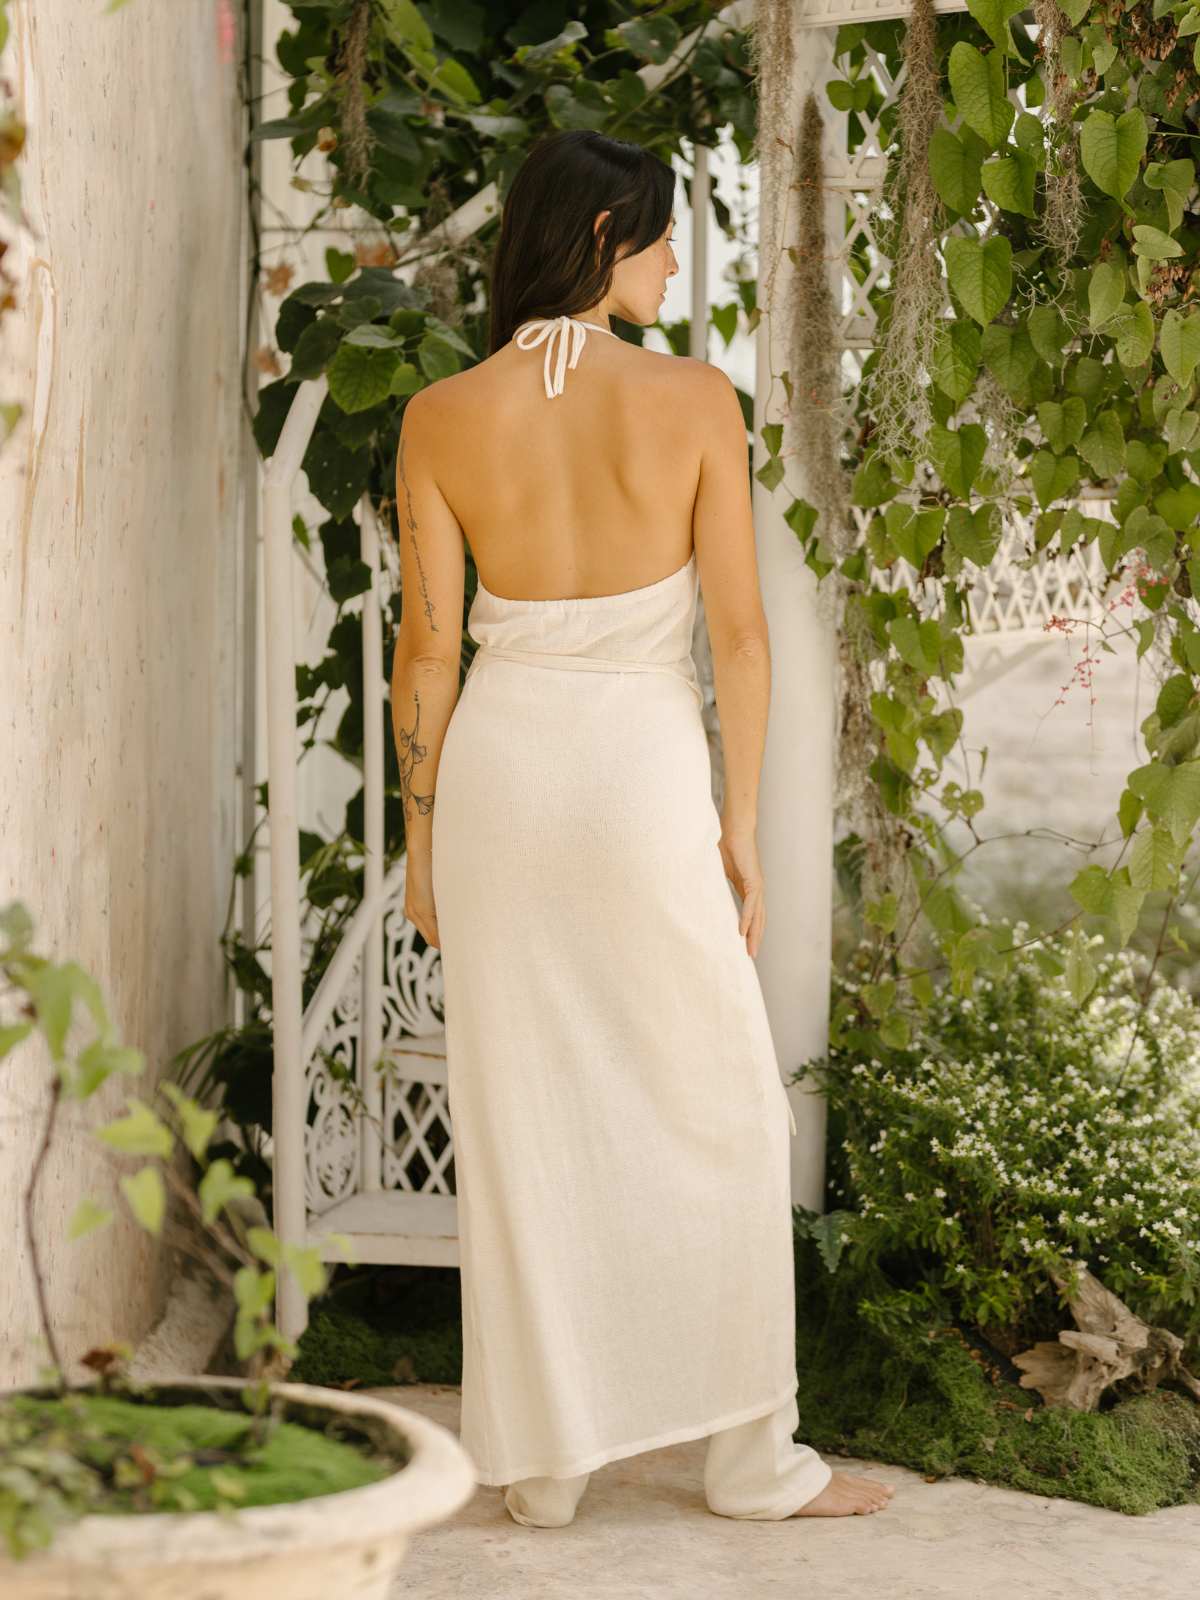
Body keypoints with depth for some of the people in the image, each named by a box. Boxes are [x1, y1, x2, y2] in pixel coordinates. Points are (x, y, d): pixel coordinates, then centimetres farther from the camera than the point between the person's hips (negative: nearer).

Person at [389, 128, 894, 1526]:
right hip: (646, 774, -2)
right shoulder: (693, 400, -9)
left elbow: (427, 646, -2)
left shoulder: (442, 419, -4)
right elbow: (739, 630, -8)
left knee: (520, 1121, 10)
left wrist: (423, 832, 8)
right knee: (720, 1110, 12)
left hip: (500, 771, 2)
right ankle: (753, 1456, 17)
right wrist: (741, 821, 2)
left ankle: (542, 1461, 16)